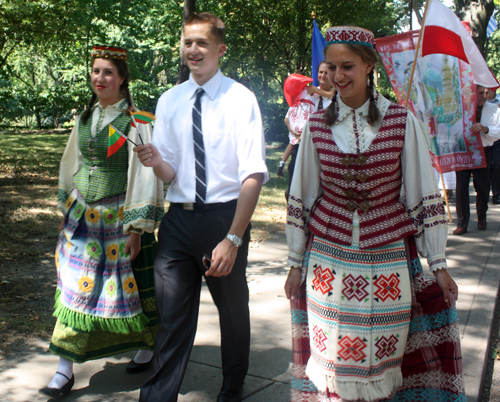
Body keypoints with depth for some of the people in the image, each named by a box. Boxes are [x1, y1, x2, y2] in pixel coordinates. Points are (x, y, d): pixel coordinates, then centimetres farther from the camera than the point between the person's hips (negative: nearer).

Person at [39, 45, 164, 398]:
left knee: (132, 284, 6)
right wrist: (67, 208, 17)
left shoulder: (136, 120, -9)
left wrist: (137, 227, -14)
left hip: (120, 218, -5)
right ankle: (66, 368, 9)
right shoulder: (86, 117, 9)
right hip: (82, 216, 5)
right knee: (75, 287, 2)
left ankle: (148, 345, 31)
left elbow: (145, 174, -11)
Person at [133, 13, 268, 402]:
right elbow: (169, 173, 6)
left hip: (225, 216, -2)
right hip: (178, 220, 3)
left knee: (234, 309, 17)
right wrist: (156, 162, -18)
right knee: (173, 315, 3)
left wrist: (233, 238, -23)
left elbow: (253, 175, -15)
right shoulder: (169, 101, 6)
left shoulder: (240, 99, -9)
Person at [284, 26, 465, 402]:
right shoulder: (317, 125, 2)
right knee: (331, 357, 6)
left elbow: (424, 196, 0)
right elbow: (301, 199, 8)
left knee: (384, 355, 4)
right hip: (328, 259, 2)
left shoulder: (402, 121, -4)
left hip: (389, 258, -1)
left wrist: (439, 264, 0)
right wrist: (296, 263, 10)